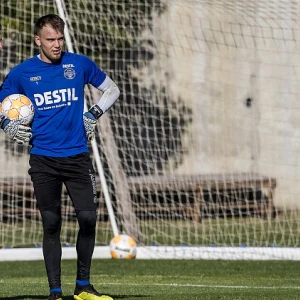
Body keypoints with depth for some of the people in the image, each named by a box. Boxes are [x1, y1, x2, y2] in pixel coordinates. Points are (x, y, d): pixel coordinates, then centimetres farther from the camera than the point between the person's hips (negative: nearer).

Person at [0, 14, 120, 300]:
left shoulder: (79, 64, 4)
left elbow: (112, 89, 18)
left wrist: (92, 115, 4)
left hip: (77, 156, 1)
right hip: (43, 159, -1)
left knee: (88, 218, -6)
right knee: (51, 225, -2)